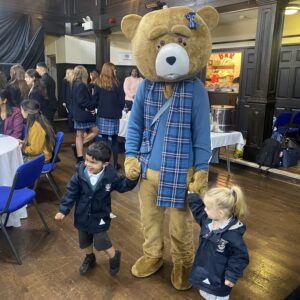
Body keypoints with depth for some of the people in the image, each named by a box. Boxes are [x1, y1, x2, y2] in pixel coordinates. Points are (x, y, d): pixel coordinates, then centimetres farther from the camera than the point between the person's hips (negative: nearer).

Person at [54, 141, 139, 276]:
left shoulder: (111, 176, -20)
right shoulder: (80, 173, -16)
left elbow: (124, 185, -6)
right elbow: (71, 192, -8)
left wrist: (132, 177, -25)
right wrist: (63, 209, -7)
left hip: (100, 216, -3)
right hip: (82, 215, 3)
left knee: (101, 242, 2)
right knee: (84, 241, 22)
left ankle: (114, 256, 34)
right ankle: (89, 258, 52)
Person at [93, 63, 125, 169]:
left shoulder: (98, 84, -2)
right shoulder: (116, 84, -7)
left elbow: (95, 100, -2)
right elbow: (122, 101, -5)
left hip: (102, 115, 1)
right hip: (114, 116, -1)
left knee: (102, 139, 7)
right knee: (114, 140, 7)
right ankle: (115, 163, 14)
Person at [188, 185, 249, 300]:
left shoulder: (232, 234, -32)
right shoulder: (208, 219, -11)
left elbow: (240, 256, -21)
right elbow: (198, 209, 10)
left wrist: (232, 276, -18)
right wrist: (191, 194, 8)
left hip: (218, 278, -7)